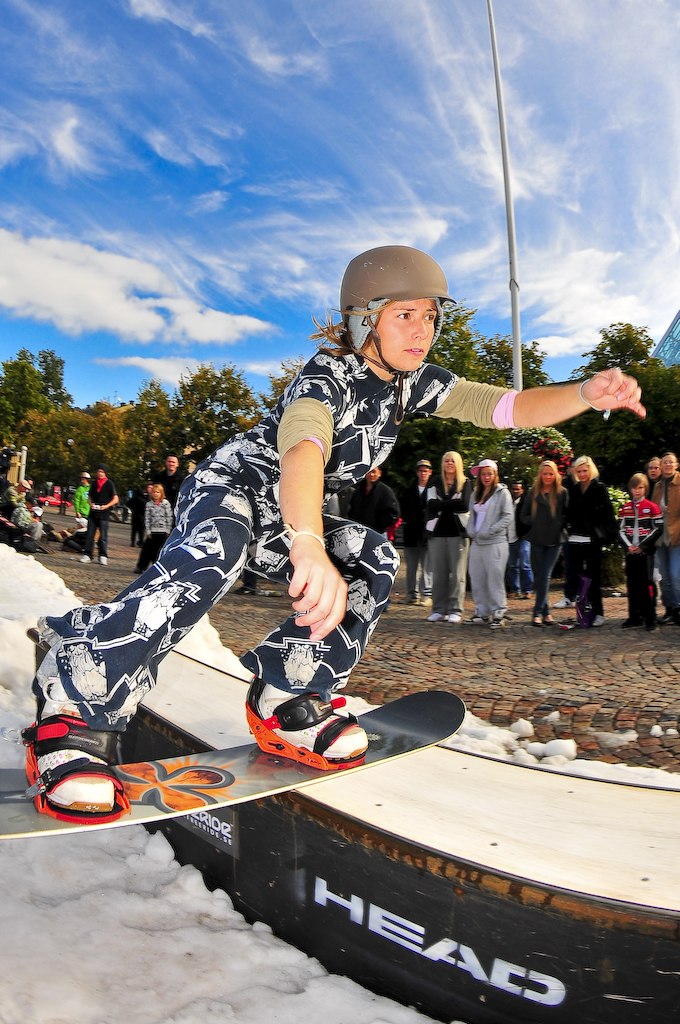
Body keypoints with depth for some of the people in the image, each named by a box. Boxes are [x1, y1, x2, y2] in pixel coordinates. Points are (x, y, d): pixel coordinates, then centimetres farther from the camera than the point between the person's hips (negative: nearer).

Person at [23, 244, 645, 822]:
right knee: (208, 562, -38)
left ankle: (285, 700, -7)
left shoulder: (413, 381, -2)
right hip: (230, 486, -7)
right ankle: (74, 714, -29)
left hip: (289, 520, 7)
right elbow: (303, 449, -48)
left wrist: (587, 394, -26)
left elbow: (509, 407, -7)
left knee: (374, 563, -14)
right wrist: (308, 546, -67)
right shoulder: (330, 374, -26)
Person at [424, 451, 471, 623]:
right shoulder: (435, 484, 13)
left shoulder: (465, 483, 7)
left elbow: (464, 505, -10)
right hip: (438, 532, 2)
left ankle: (455, 610, 2)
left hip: (458, 532, -2)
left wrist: (442, 505, -6)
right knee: (439, 573, 3)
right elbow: (432, 505, -3)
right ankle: (439, 610, 9)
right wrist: (452, 505, -10)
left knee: (457, 573, -3)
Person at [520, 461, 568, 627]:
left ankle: (538, 612, -1)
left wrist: (558, 524, -13)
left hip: (554, 540, -2)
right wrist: (535, 522, -6)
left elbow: (567, 515, 2)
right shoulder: (533, 492, 6)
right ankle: (546, 612, 13)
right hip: (537, 540, 2)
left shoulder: (562, 493, 1)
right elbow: (523, 515, 9)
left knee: (545, 576, -5)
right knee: (538, 576, 4)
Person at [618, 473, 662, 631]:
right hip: (630, 552, 4)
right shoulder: (625, 508, 9)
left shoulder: (652, 507, -2)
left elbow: (658, 529, -5)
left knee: (647, 583, -5)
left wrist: (642, 545, -10)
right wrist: (628, 545, -7)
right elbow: (621, 530, 8)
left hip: (646, 552, -4)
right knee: (632, 583, 6)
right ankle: (635, 617, 14)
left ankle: (650, 617, 2)